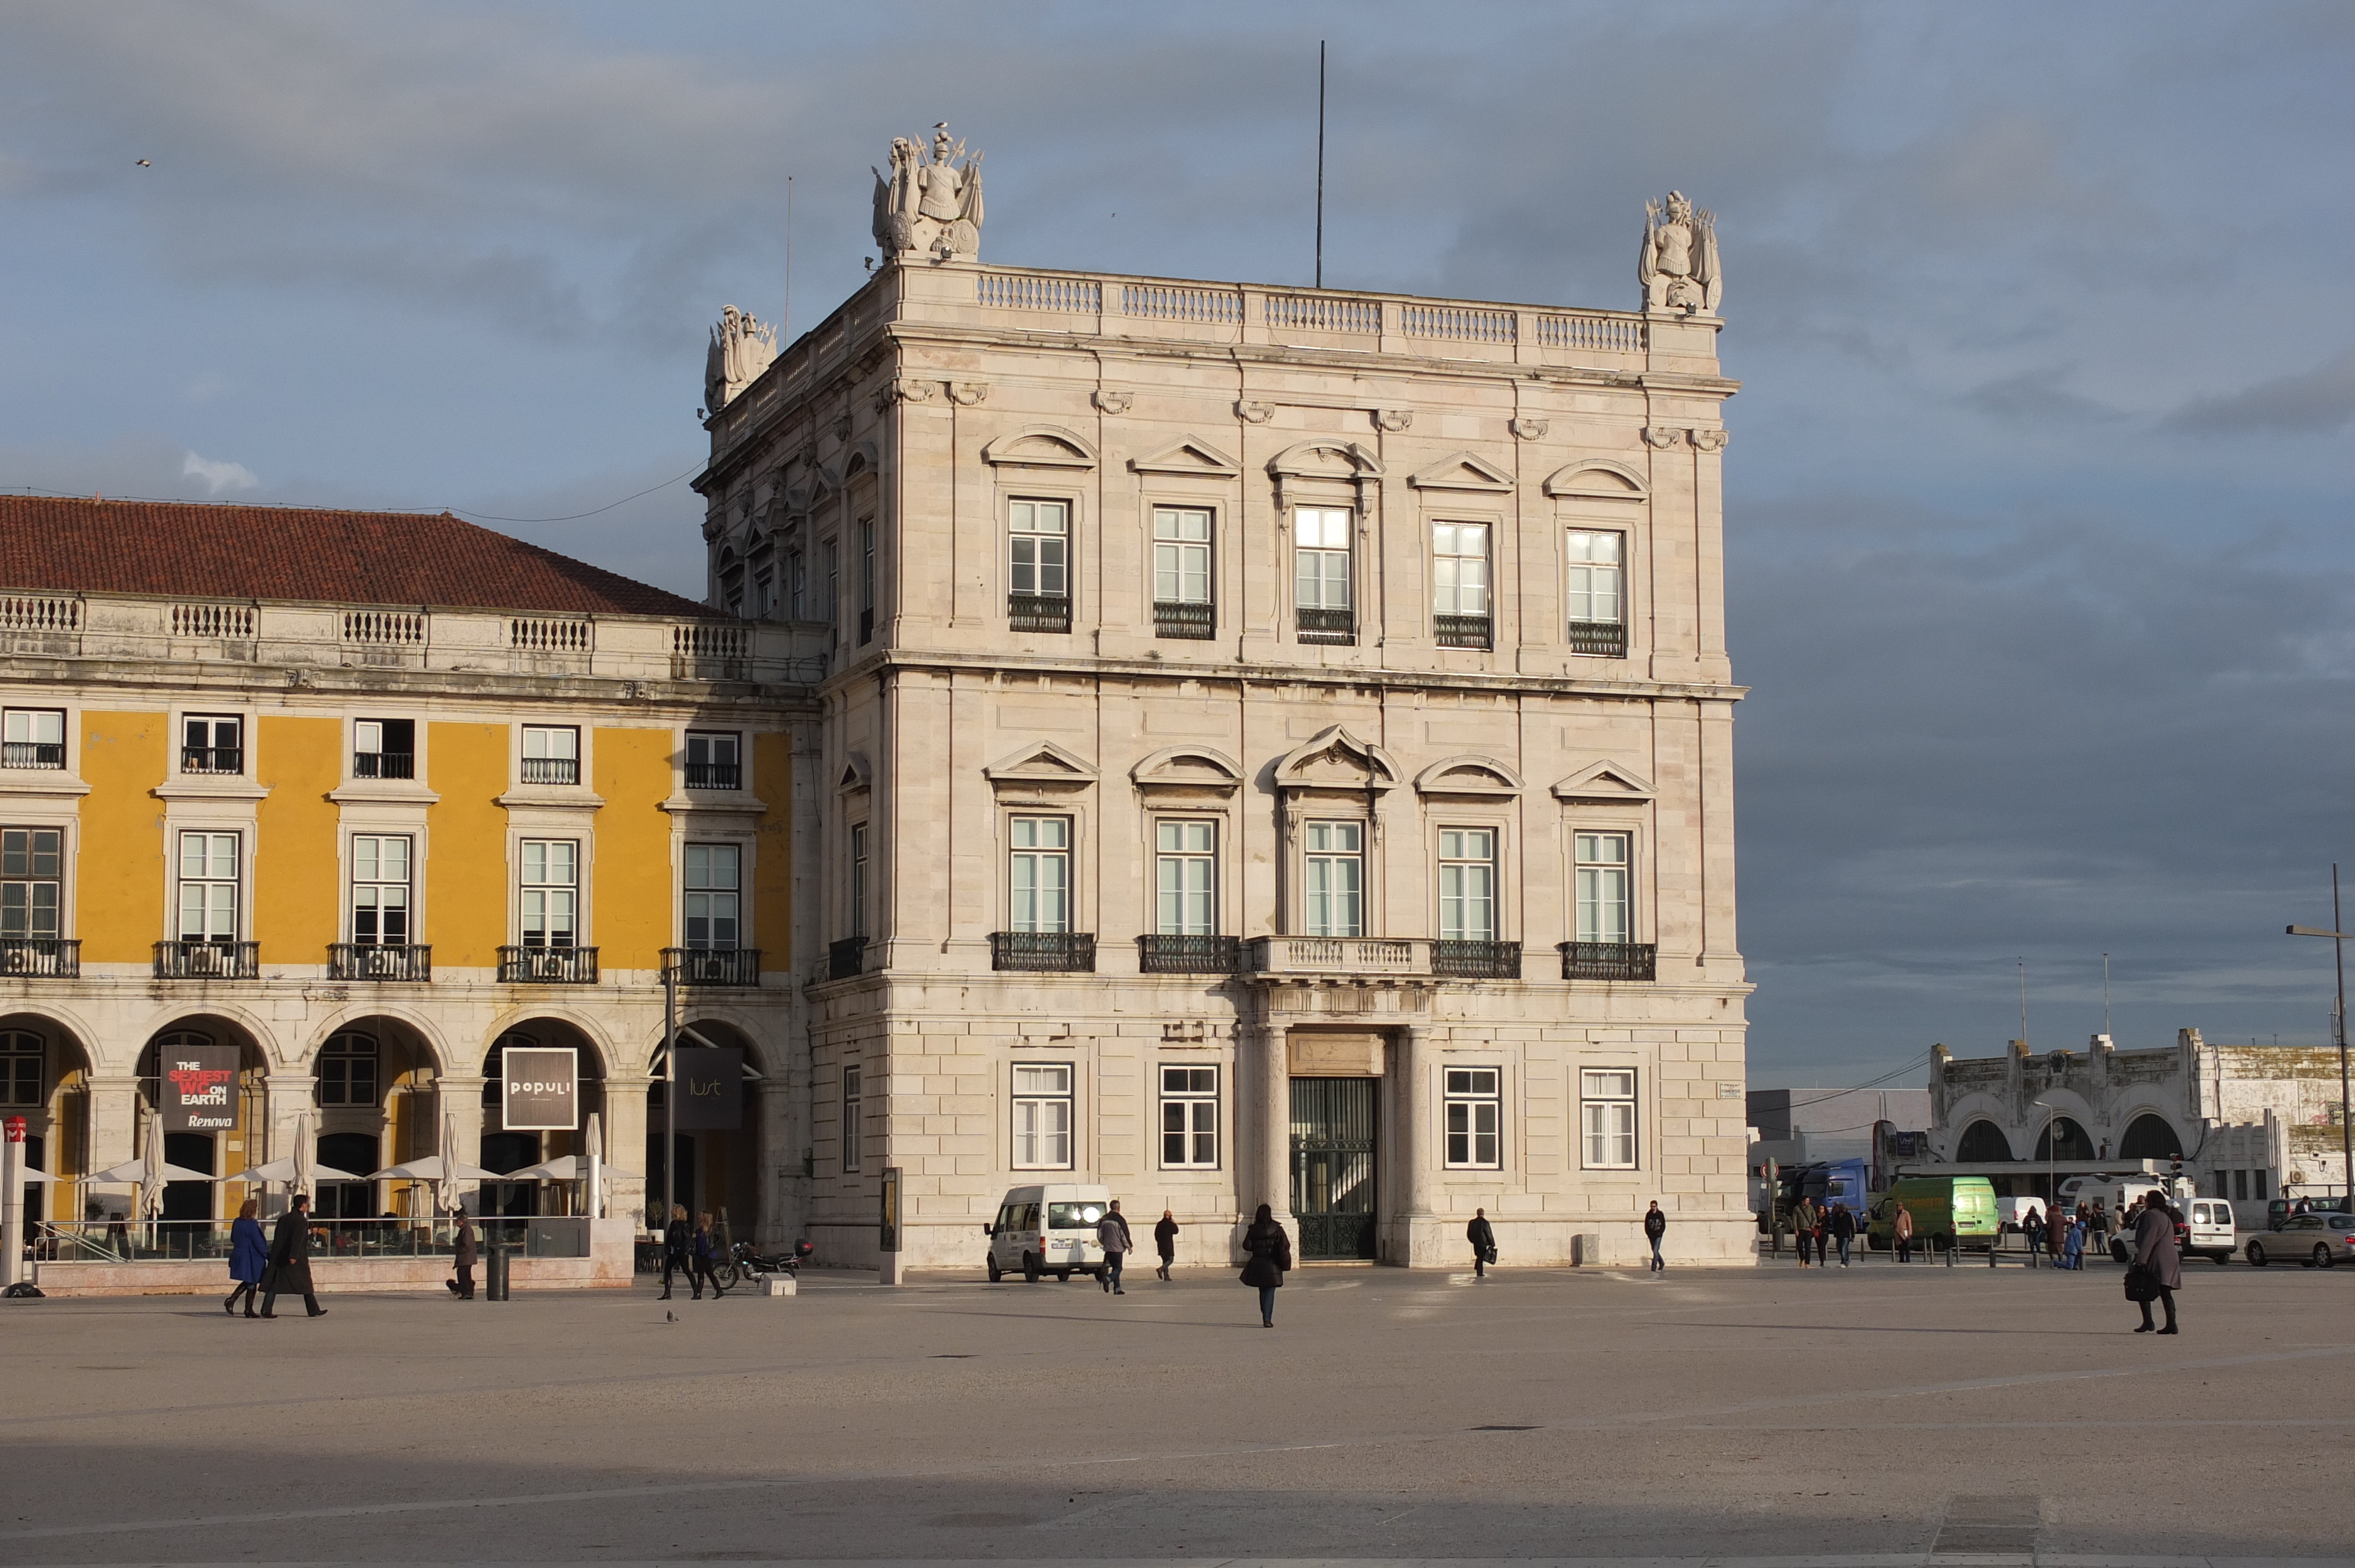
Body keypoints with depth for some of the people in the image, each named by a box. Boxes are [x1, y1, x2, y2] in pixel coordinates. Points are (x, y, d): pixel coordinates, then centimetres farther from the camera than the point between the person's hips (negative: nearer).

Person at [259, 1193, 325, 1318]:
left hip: (278, 1257, 6)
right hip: (297, 1260, -6)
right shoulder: (302, 1221, -10)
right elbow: (297, 1240, -22)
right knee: (306, 1284, 6)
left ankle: (266, 1310, -8)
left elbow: (277, 1238, 17)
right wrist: (294, 1256, -29)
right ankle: (313, 1310, 13)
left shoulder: (282, 1219, 11)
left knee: (274, 1284, 2)